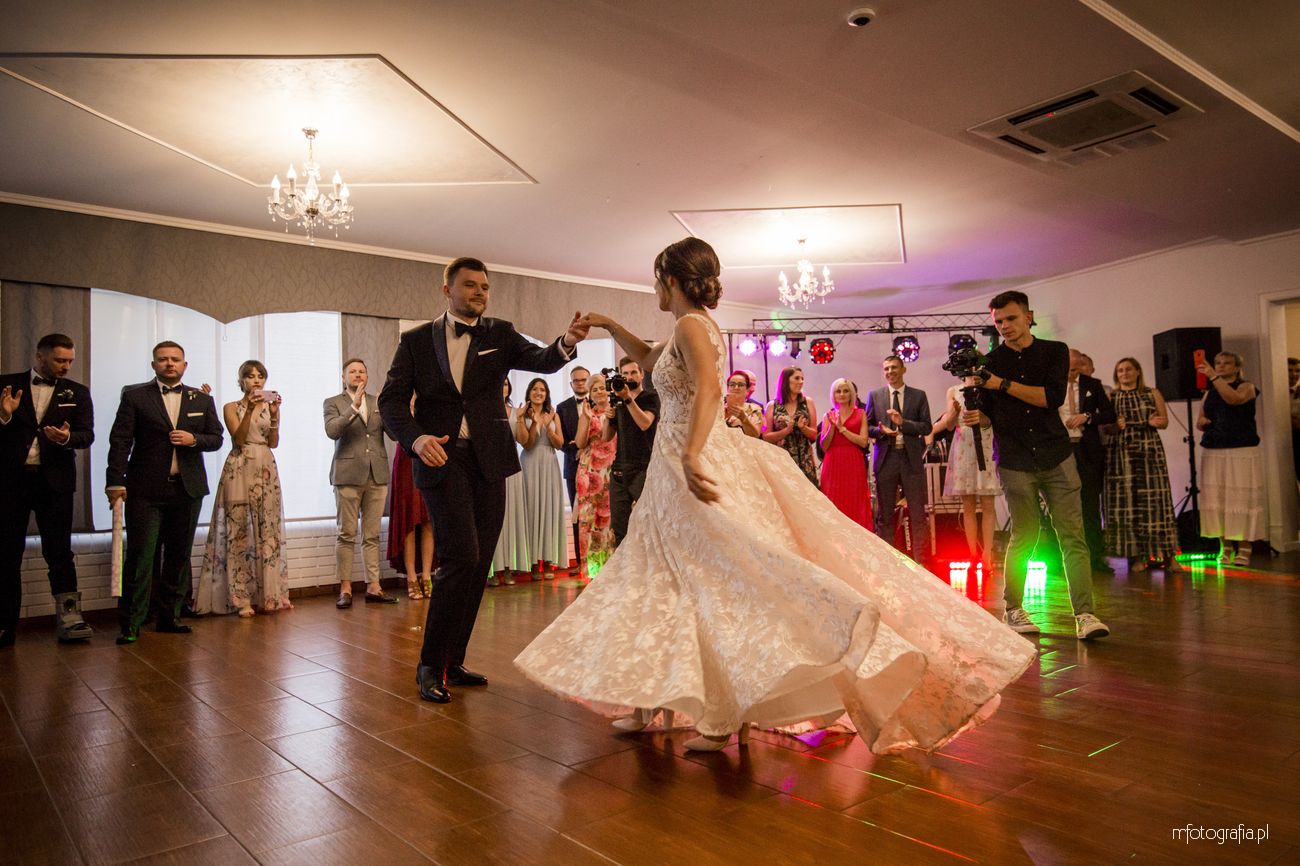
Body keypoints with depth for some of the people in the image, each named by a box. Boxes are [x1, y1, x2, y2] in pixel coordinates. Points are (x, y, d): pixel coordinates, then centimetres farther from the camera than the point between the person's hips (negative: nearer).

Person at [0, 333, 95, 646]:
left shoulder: (77, 392, 7)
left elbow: (87, 434, -2)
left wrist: (67, 437, -23)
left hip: (54, 480, 0)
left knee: (59, 551, -2)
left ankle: (69, 619, -1)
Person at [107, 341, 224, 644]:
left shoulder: (202, 400, 13)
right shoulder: (135, 396, 4)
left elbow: (217, 438, 12)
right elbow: (120, 440, -2)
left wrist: (194, 439, -10)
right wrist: (115, 482, -12)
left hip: (188, 489, 3)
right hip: (146, 490, -3)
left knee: (179, 556, 8)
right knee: (140, 557, -5)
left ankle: (169, 616, 17)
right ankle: (130, 624, 2)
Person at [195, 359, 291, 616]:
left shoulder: (270, 405, 13)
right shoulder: (231, 407, 6)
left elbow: (274, 442, 3)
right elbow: (239, 438, -8)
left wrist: (274, 414, -10)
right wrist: (250, 410, -18)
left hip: (266, 469, 3)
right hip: (240, 469, -2)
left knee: (268, 529, -1)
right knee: (238, 530, -4)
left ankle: (268, 595, 4)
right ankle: (242, 599, -2)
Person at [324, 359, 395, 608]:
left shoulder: (378, 403, 16)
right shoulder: (333, 403, 6)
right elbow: (332, 431, -11)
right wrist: (354, 407, -19)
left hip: (377, 475, 3)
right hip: (348, 475, -3)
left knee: (372, 535, 6)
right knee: (346, 534, -1)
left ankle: (373, 586, 9)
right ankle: (345, 589, 4)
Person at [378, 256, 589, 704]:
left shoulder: (500, 335, 9)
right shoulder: (416, 340, 6)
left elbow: (542, 360, -8)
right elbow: (391, 400, 1)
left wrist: (567, 341, -31)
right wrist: (416, 437, -19)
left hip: (488, 460, 3)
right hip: (441, 458, -3)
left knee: (477, 566, 7)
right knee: (461, 556, -16)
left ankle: (452, 661, 22)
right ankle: (430, 664, 0)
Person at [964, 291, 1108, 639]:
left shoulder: (1055, 351, 6)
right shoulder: (989, 362, 7)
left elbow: (1053, 396, -9)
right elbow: (988, 414, 10)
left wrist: (1003, 384, -11)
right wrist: (975, 416, -13)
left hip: (1057, 457, 1)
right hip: (1015, 462, 0)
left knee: (1072, 535, -5)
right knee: (1023, 538, 3)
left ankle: (1084, 614, -4)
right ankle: (1013, 609, 16)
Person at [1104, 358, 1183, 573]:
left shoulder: (1153, 393, 11)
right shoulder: (1111, 397, 9)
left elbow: (1165, 421, 9)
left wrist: (1156, 422, -12)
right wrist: (1115, 425, -14)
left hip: (1150, 451, 0)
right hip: (1122, 452, 0)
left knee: (1155, 499, -4)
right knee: (1127, 500, -3)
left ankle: (1167, 554, 0)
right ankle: (1136, 556, 3)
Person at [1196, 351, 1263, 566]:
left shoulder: (1246, 387, 3)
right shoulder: (1209, 393, 17)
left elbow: (1234, 398, -21)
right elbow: (1199, 423, 21)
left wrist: (1213, 377, -24)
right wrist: (1202, 421, -1)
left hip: (1242, 452, -4)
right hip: (1213, 452, 5)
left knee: (1242, 499, -7)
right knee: (1215, 499, -1)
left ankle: (1244, 550, -3)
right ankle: (1225, 547, 5)